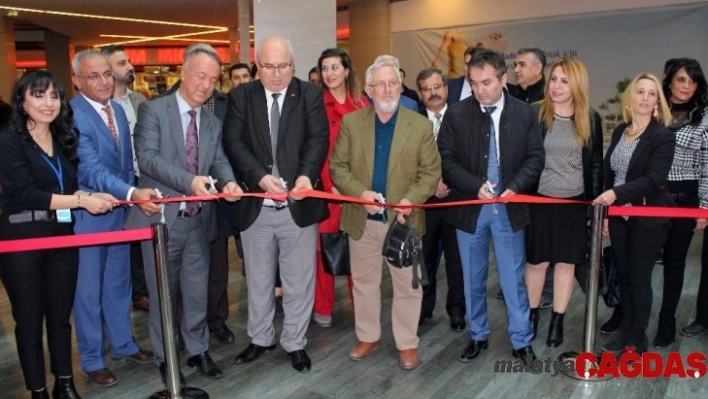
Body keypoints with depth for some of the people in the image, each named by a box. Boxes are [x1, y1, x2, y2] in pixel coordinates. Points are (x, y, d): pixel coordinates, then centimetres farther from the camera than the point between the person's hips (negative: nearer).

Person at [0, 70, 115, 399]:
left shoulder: (64, 138, 11)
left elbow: (69, 187, 10)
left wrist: (90, 196, -12)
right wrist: (82, 201, -19)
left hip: (61, 236, 5)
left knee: (61, 315, 13)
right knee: (29, 320, 7)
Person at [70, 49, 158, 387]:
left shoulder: (118, 109, 6)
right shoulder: (72, 115, -20)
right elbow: (92, 170, -30)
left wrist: (133, 196, 10)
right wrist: (132, 193, -43)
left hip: (120, 211, 7)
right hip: (88, 215, -7)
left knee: (119, 284, 19)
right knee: (88, 290, 8)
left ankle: (123, 344, 36)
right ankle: (92, 360, 24)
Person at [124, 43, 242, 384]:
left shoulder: (212, 123, 11)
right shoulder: (153, 110, -6)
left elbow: (220, 160, 3)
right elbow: (148, 157, -17)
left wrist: (229, 182, -20)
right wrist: (189, 181, -32)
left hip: (199, 219, 4)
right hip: (162, 218, -4)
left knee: (197, 291, 15)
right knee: (163, 293, 10)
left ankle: (197, 350, 32)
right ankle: (165, 357, 28)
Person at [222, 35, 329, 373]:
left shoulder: (310, 95, 1)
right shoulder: (241, 97, 4)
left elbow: (318, 139, -9)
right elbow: (233, 142, -6)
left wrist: (307, 175, -28)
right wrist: (261, 177, -21)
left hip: (299, 204, -1)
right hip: (255, 206, 2)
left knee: (298, 281, 9)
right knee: (258, 281, 16)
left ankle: (295, 343, 27)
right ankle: (261, 338, 36)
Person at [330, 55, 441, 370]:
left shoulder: (421, 125, -2)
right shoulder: (351, 122, 1)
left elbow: (431, 172, -4)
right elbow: (337, 166, -1)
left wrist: (411, 200, -21)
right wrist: (359, 192, -17)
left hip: (403, 220, -1)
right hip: (362, 219, 2)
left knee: (407, 284, 10)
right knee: (364, 282, 15)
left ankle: (407, 343, 27)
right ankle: (368, 336, 34)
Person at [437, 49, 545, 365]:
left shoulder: (525, 114, -1)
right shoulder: (456, 114, -3)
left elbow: (535, 157, 1)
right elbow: (446, 159, -5)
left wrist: (515, 187, -16)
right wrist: (476, 186, -18)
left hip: (509, 207, 0)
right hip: (469, 207, 1)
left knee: (514, 278, 7)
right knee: (473, 279, 13)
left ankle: (521, 341, 23)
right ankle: (478, 336, 30)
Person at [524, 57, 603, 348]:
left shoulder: (590, 119, 2)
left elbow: (596, 164, 7)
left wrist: (596, 201, 3)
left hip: (575, 203, 2)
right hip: (539, 200, -1)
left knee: (566, 262, 9)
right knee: (536, 261, 8)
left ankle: (557, 321, 23)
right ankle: (531, 314, 27)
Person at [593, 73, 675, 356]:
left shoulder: (663, 136, -9)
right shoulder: (620, 131, 8)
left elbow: (654, 178, -20)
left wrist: (616, 193, -29)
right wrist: (605, 211, 6)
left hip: (648, 218, -5)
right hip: (619, 215, 5)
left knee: (638, 278, 3)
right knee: (623, 276, 12)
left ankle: (637, 339, 18)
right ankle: (625, 331, 26)